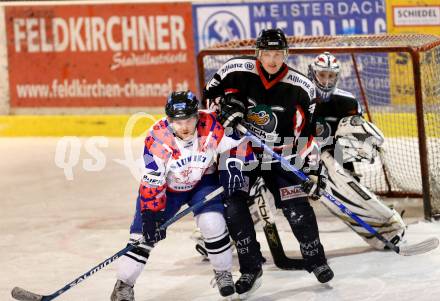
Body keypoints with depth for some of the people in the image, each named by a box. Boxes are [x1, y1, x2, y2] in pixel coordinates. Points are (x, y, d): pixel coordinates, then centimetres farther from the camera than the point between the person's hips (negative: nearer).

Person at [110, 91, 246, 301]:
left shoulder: (211, 127, -28)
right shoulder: (157, 140, -30)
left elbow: (236, 143, -9)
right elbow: (151, 185, -26)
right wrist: (151, 216, -28)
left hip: (202, 180, 1)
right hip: (166, 185, -1)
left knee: (213, 222, -19)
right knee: (145, 232, -9)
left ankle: (223, 273, 3)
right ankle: (124, 284, 4)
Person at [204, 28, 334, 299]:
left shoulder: (300, 87, -11)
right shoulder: (237, 70, -13)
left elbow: (308, 131, -3)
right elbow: (211, 93, 1)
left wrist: (311, 168, -5)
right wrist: (225, 107, -20)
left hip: (280, 156, 0)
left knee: (298, 209, -7)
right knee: (232, 205, -13)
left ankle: (316, 260, 17)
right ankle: (251, 269, 1)